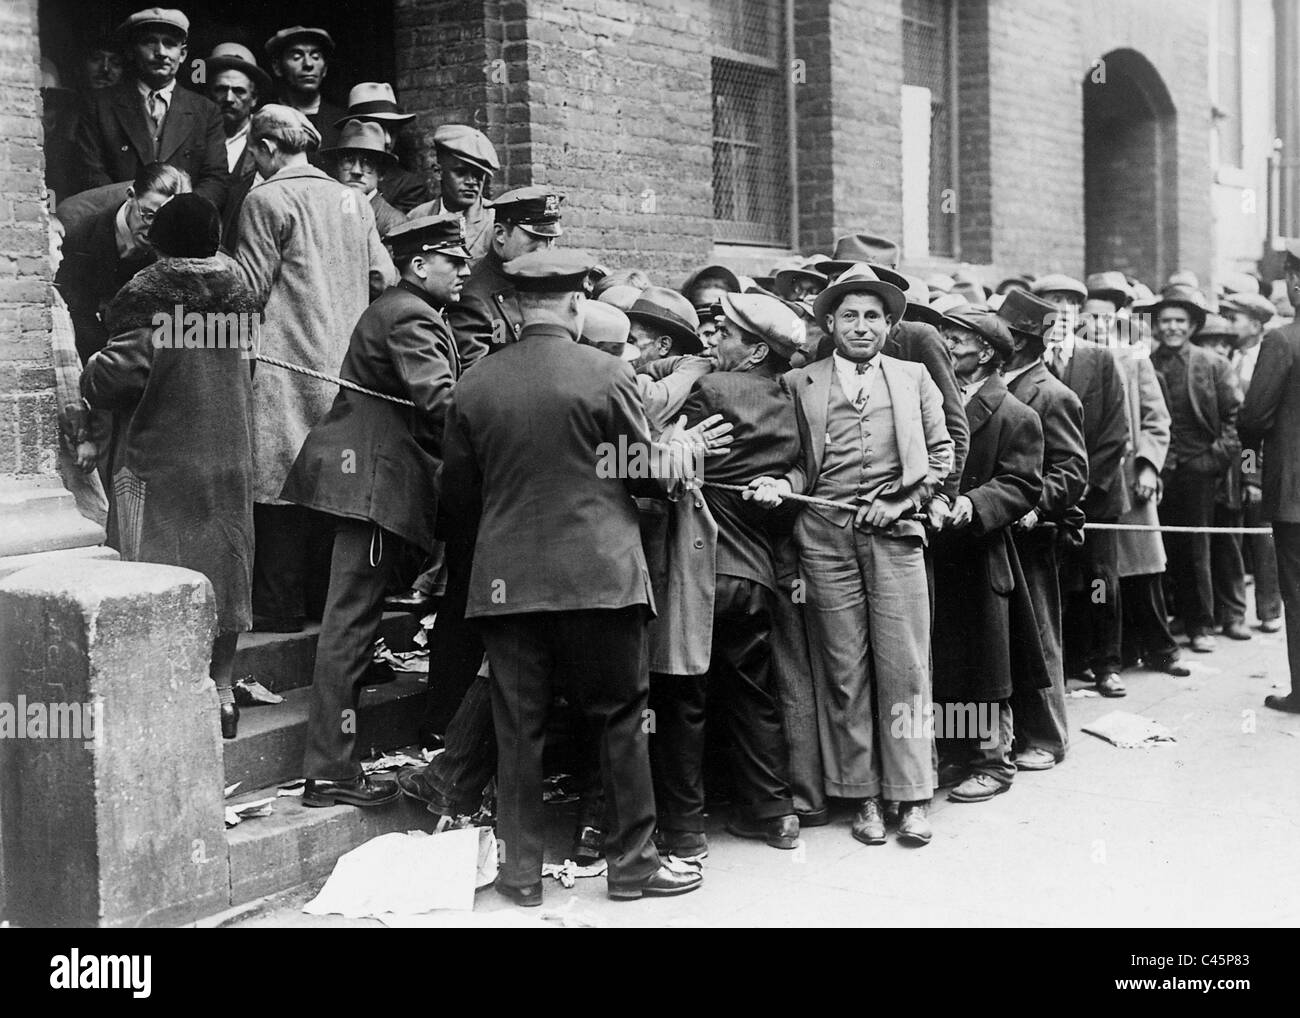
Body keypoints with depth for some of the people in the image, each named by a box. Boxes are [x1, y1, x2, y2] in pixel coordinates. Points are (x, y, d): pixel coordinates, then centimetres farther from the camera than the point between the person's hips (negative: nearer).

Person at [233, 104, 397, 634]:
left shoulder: (267, 200, -7)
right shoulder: (353, 202, 10)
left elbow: (250, 287, -9)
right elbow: (384, 278, 8)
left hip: (287, 364, -6)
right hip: (345, 364, 6)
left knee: (281, 483, -2)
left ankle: (279, 606, 1)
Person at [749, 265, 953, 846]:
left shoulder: (914, 379, 14)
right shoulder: (800, 384, 11)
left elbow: (940, 456, 11)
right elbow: (803, 463, 11)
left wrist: (900, 503, -2)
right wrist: (782, 486, -10)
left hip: (895, 533, 0)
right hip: (826, 537, 0)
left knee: (904, 668, -2)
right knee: (843, 672, 2)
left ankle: (912, 796, 5)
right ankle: (863, 796, 10)